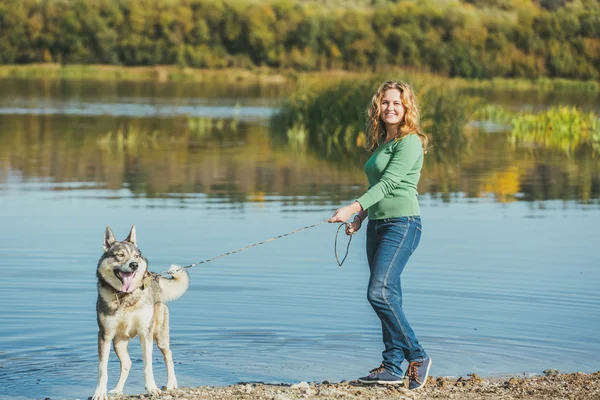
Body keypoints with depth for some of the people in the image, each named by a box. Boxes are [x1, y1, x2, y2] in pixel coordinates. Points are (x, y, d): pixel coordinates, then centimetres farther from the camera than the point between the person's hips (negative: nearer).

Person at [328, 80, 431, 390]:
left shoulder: (410, 142, -10)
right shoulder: (381, 142, 17)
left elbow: (388, 183, -19)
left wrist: (353, 208, -26)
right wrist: (361, 217, 16)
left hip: (402, 223, -9)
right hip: (377, 224, 9)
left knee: (379, 292, -18)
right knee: (389, 296, 7)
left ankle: (416, 357, -9)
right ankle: (393, 367, 10)